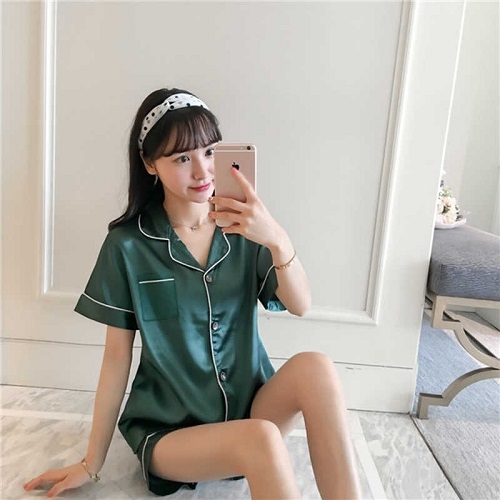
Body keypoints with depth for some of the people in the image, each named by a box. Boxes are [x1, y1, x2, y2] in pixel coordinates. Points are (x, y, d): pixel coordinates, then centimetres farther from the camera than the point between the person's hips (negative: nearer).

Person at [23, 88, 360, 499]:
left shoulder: (243, 227, -3)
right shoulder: (129, 244, -9)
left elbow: (300, 307, -12)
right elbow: (117, 355, -4)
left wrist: (278, 240, -32)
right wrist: (92, 464, 3)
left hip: (251, 405, 3)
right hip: (169, 428, -2)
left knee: (315, 367, -28)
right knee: (262, 441, -33)